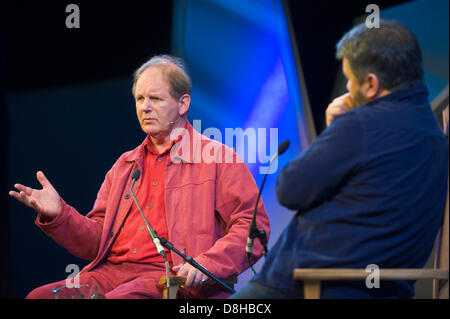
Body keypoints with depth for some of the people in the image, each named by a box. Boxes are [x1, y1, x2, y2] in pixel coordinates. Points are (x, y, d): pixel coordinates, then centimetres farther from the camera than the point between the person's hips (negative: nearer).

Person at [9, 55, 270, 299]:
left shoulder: (217, 158, 6)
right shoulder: (124, 166, 26)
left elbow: (254, 226, -3)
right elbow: (98, 242, 23)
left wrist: (208, 265, -19)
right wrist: (58, 215, 3)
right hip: (112, 273, 6)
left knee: (113, 302, -36)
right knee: (40, 297, -19)